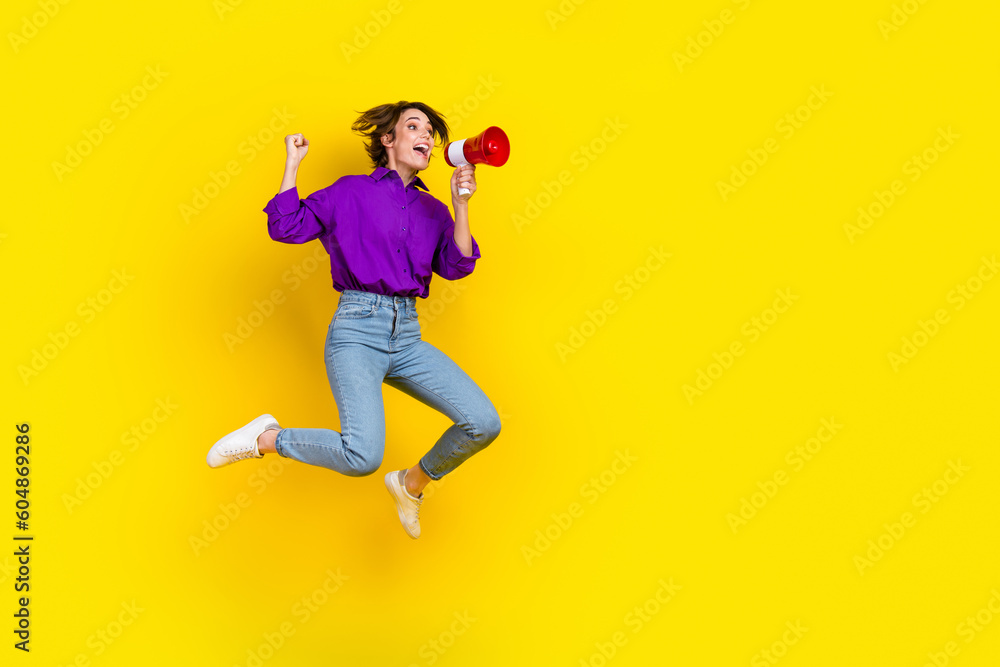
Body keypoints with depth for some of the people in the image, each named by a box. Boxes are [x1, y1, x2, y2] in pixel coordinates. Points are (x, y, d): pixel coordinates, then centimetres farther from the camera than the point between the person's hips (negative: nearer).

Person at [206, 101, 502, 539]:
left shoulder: (433, 211, 20)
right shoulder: (351, 191, 10)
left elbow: (456, 266, 5)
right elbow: (286, 227, 4)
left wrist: (461, 205, -3)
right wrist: (293, 163, 6)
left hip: (407, 337, 5)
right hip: (356, 328, -5)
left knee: (483, 423, -13)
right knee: (363, 457, -25)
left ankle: (412, 483, 15)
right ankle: (266, 439, 3)